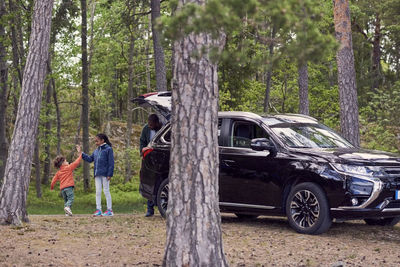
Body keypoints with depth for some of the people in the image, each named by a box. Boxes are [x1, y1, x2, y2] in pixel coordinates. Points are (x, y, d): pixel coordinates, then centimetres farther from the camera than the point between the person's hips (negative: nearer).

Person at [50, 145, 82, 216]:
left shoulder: (58, 172, 17)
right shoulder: (68, 168, 2)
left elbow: (53, 180, 16)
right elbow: (76, 162, 1)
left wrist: (51, 187, 33)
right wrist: (80, 154, 7)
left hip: (62, 188, 6)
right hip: (69, 186, -6)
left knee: (66, 200, 12)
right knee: (71, 198, -12)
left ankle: (67, 212, -2)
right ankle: (67, 207, -40)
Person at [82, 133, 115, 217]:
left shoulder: (108, 149, -5)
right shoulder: (96, 151, 15)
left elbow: (111, 162, -9)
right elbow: (90, 159, 18)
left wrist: (109, 174, -15)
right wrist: (82, 154, 7)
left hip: (105, 174, -7)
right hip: (97, 175, 7)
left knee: (106, 191, -3)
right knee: (98, 192, 6)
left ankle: (109, 210, 2)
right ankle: (98, 209, 9)